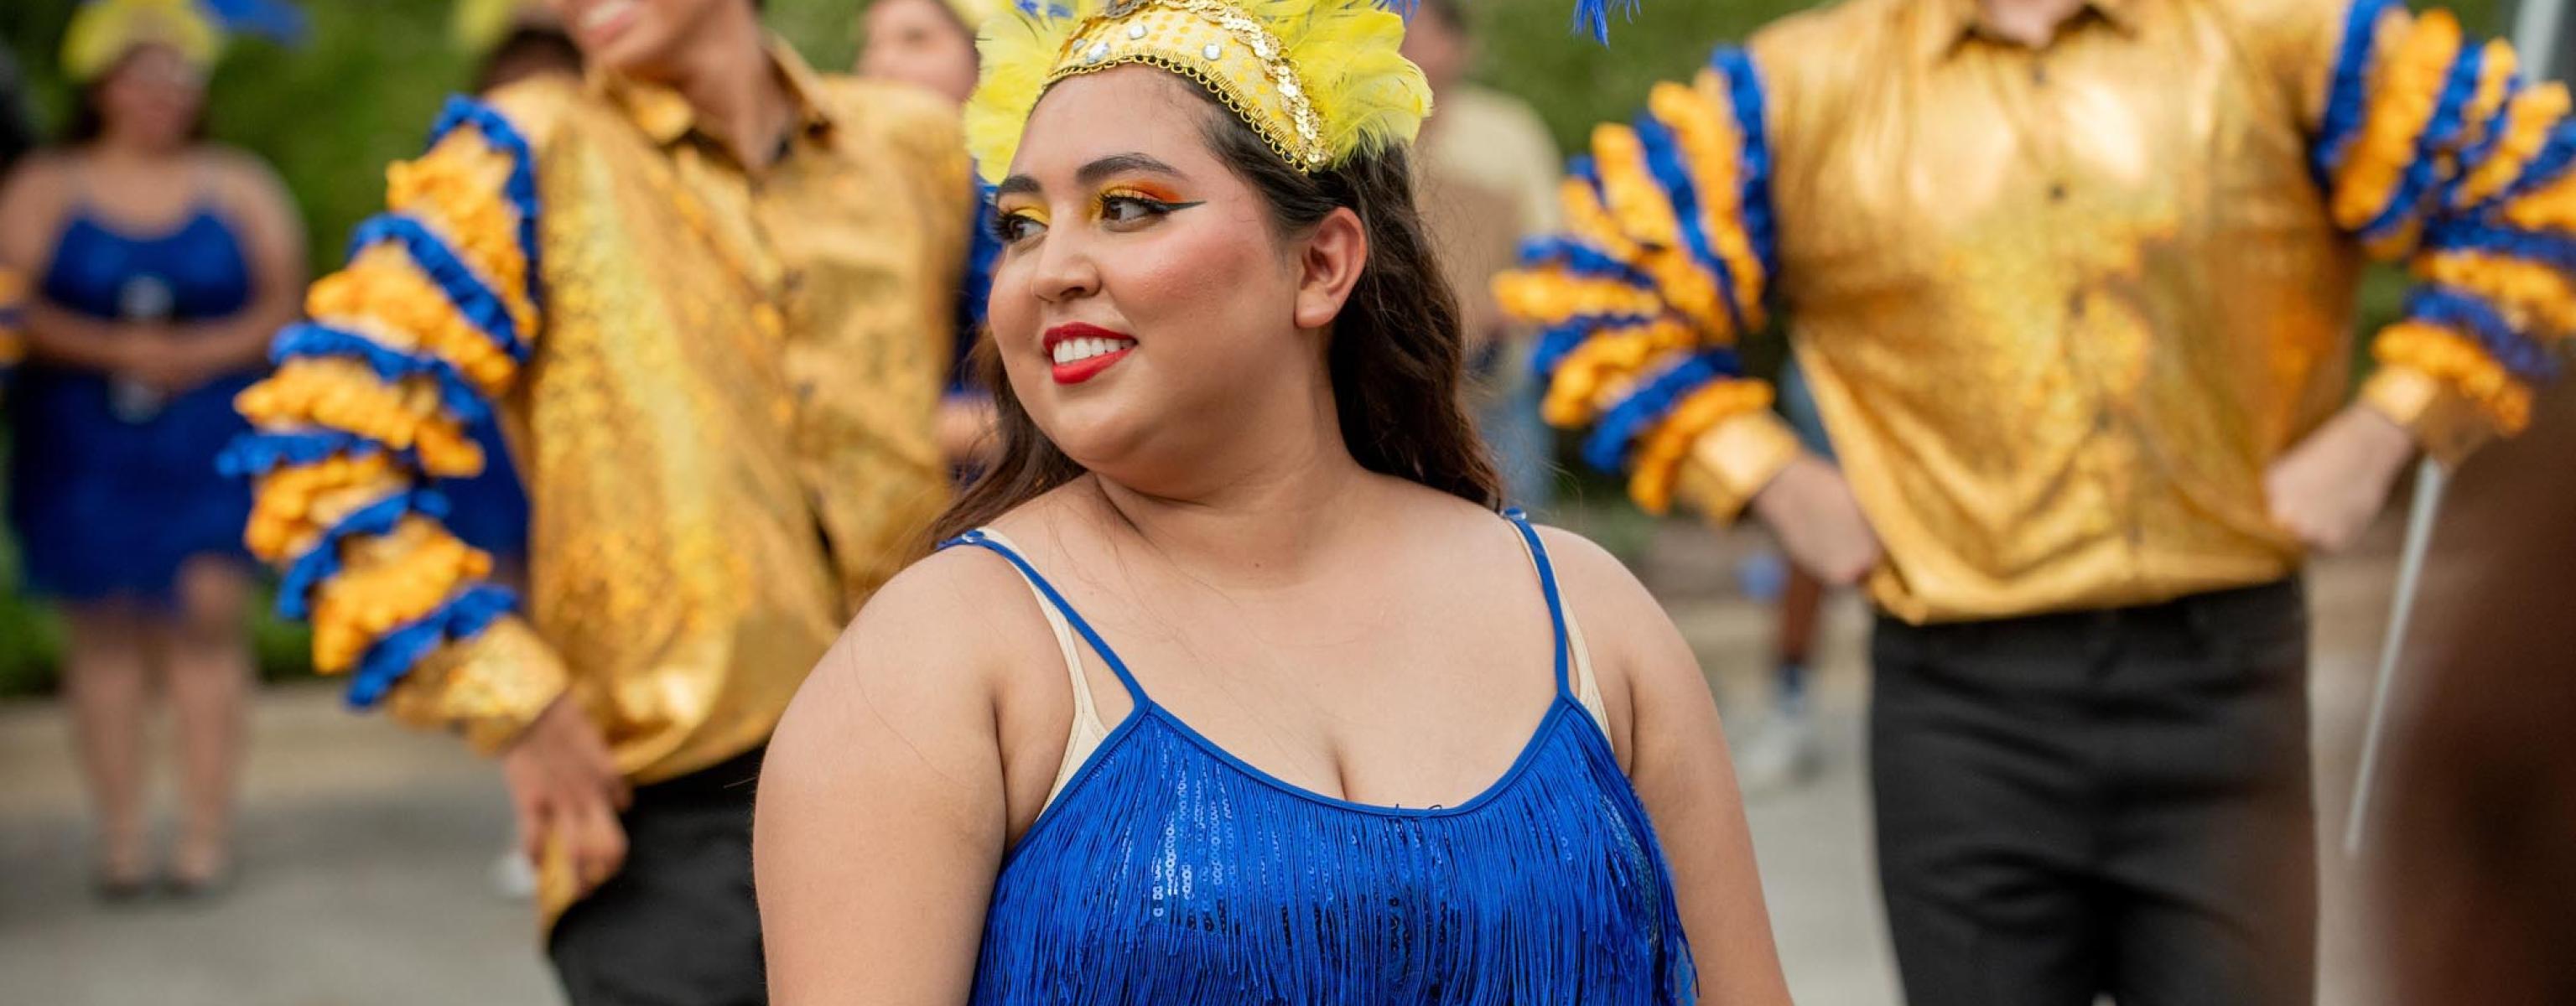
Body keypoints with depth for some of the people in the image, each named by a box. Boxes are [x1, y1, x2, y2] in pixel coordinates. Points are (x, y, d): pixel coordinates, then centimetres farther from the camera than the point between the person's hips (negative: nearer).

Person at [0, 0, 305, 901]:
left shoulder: (239, 187, 10)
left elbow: (283, 303, 5)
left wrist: (204, 352, -11)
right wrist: (115, 350, -15)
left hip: (212, 439, 0)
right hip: (80, 443, 0)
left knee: (207, 613, -10)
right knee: (103, 623, 0)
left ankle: (205, 829, -7)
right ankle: (120, 834, 4)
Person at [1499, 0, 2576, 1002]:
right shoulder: (1805, 90, 6)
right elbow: (1597, 281, 10)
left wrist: (2378, 437, 1)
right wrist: (1775, 483, 1)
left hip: (2223, 678, 0)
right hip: (1964, 698, 0)